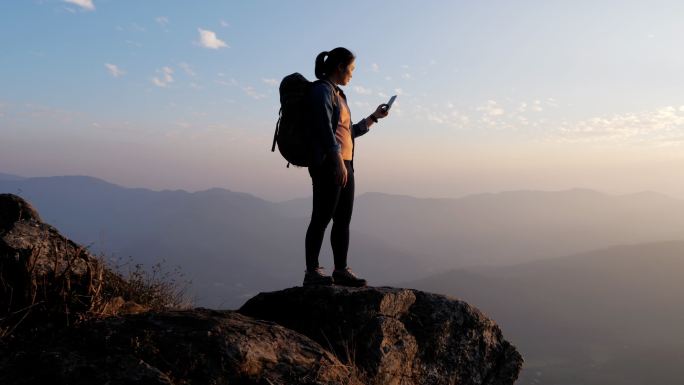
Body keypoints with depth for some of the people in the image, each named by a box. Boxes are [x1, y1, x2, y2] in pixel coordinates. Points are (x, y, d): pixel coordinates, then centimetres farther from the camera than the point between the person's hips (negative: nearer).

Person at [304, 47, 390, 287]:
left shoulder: (337, 94, 23)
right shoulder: (322, 90, -4)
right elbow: (325, 128, -15)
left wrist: (374, 117, 28)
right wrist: (338, 162, -21)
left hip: (344, 164, 9)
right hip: (328, 164, -9)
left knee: (343, 220, 7)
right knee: (322, 218, -7)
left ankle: (341, 271, 12)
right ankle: (312, 272, -2)